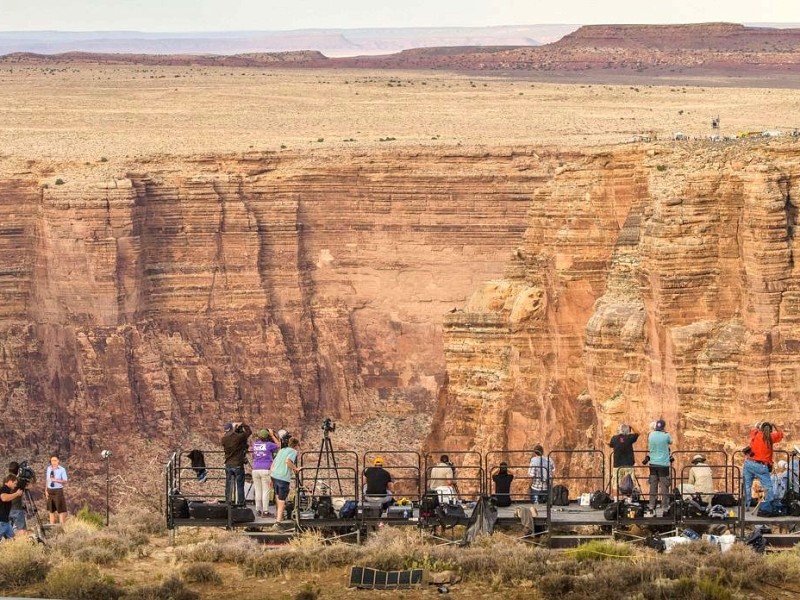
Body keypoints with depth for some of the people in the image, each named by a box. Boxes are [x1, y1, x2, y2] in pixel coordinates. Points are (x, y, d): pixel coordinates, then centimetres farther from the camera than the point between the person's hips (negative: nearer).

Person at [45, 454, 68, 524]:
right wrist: (46, 491, 4)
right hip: (50, 491, 4)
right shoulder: (49, 469, 6)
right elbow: (47, 480, 10)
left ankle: (62, 525, 1)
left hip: (58, 490, -4)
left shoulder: (62, 470, -8)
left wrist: (56, 480, -22)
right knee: (51, 509, 12)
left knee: (60, 509, -3)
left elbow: (65, 481, -10)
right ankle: (52, 524, 19)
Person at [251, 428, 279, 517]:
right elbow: (278, 445, 12)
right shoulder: (269, 445, -5)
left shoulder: (255, 444, 7)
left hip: (255, 470, 4)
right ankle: (265, 511, -4)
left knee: (258, 491, 9)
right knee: (266, 491, -2)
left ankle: (258, 510, 11)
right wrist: (272, 435, 16)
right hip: (266, 470, -4)